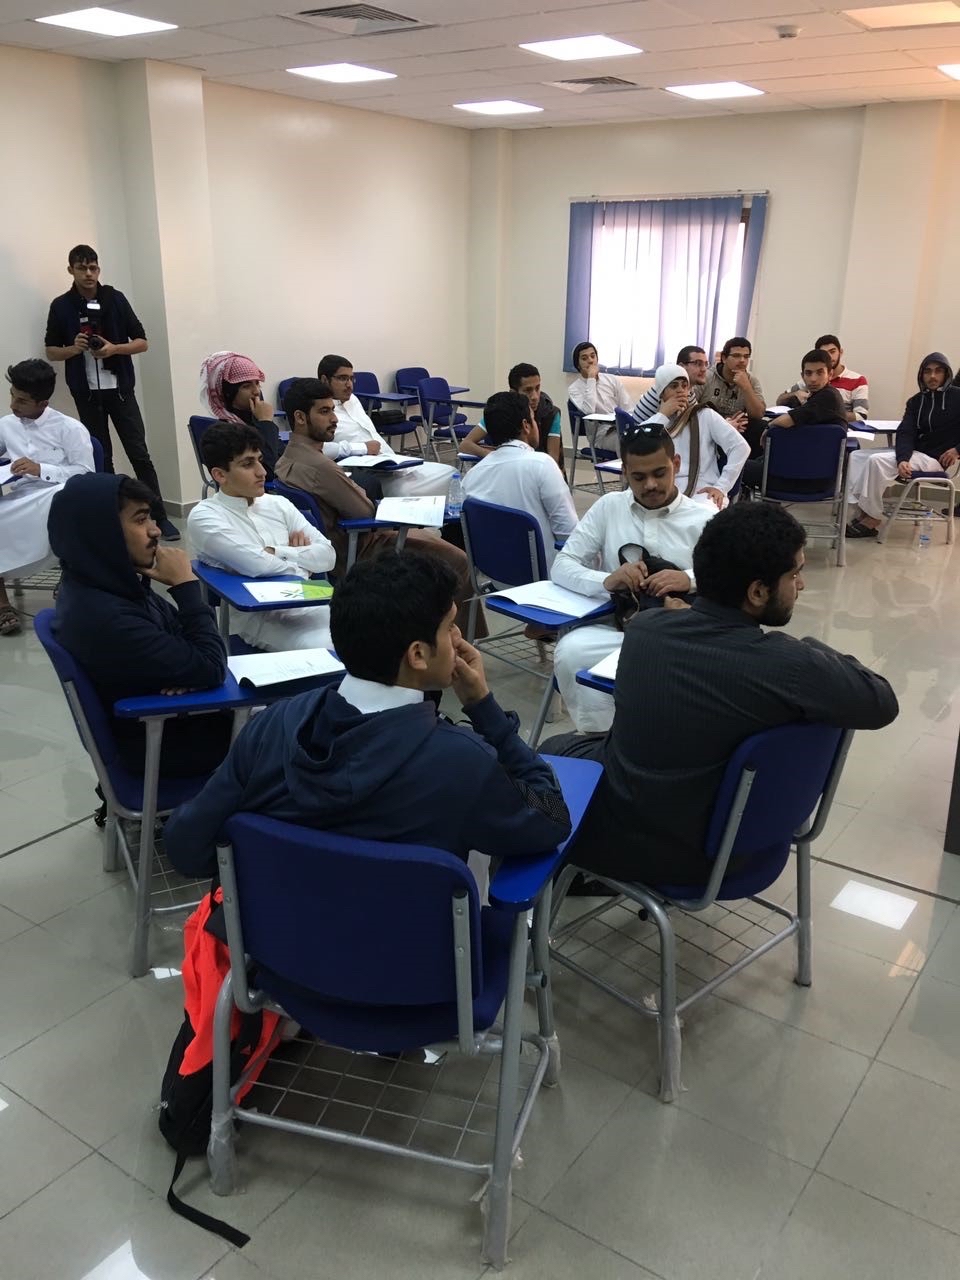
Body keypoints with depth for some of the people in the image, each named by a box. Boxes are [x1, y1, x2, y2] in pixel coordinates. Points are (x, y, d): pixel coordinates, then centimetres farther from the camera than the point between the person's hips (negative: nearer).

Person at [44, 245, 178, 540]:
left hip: (120, 389, -1)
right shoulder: (61, 306, 2)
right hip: (87, 394, 1)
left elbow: (142, 342, 2)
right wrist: (75, 348, -13)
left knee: (139, 453, -3)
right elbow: (51, 351, 8)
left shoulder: (115, 299, 0)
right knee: (101, 458, 7)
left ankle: (160, 516, 1)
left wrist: (113, 348, -15)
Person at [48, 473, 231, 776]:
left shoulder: (110, 583, -6)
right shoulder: (104, 618, -33)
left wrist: (192, 670, -17)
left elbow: (180, 638, 5)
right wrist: (186, 585, -22)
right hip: (160, 743, -7)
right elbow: (212, 668, -27)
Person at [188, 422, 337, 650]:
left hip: (312, 604, 6)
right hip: (262, 617, -6)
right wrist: (300, 566, -1)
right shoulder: (204, 516, -3)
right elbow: (256, 565, -18)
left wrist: (276, 552, -5)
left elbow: (327, 555, 7)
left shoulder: (278, 504, 15)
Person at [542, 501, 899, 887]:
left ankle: (571, 867, 48)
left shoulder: (642, 628, -13)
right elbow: (883, 704, -7)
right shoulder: (787, 666, -26)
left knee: (558, 748, 31)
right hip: (711, 855, 0)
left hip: (616, 838, 1)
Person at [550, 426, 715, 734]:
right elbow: (561, 566, 5)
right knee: (570, 651, -30)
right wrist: (606, 580, -15)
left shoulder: (706, 517, 6)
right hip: (617, 627, 1)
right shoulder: (608, 506, 10)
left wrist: (692, 581, -20)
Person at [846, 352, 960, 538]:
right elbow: (905, 432, -4)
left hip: (938, 460, -7)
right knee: (858, 456, -3)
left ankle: (871, 519, -19)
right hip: (915, 453, 8)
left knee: (877, 461, -26)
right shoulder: (916, 401, 11)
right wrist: (902, 459, -23)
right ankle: (860, 512, -19)